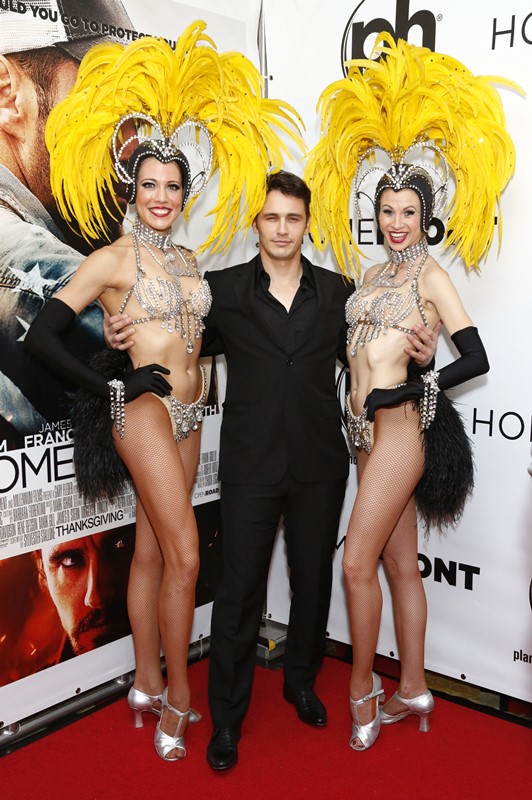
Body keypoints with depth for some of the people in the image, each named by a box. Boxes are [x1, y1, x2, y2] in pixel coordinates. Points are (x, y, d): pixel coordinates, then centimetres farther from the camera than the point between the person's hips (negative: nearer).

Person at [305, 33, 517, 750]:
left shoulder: (431, 275, -5)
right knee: (399, 562, 13)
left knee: (358, 562, -6)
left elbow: (475, 359, -12)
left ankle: (362, 687, 12)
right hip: (368, 428, 8)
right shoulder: (374, 274, 17)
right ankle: (413, 690, 24)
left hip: (400, 428, -8)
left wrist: (405, 392, -14)